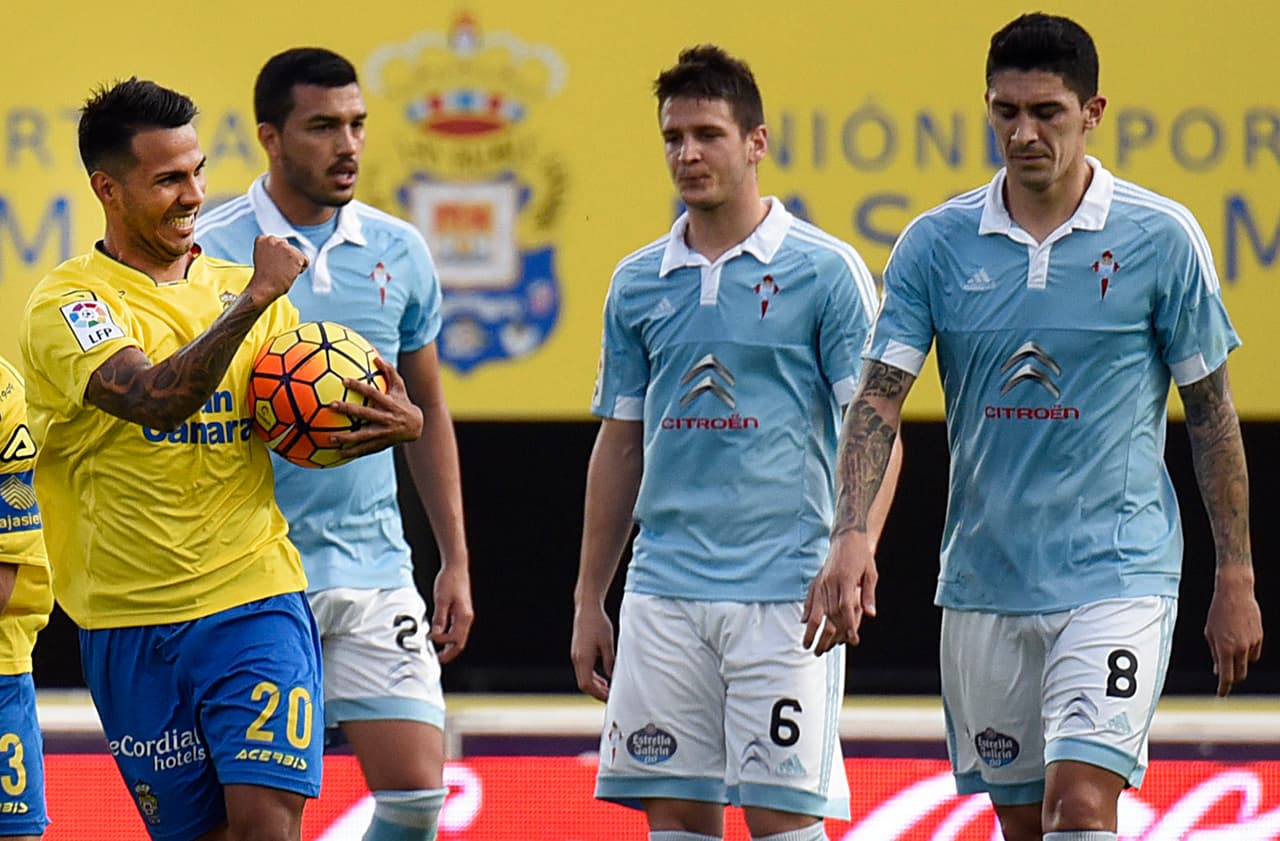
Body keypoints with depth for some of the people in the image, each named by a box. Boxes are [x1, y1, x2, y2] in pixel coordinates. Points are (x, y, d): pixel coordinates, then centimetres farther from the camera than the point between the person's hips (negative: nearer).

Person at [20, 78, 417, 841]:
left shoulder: (239, 285, 10)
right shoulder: (66, 305, -5)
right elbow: (157, 399, -23)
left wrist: (388, 423, -9)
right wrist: (253, 299, -25)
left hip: (257, 604, 2)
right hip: (132, 626, -2)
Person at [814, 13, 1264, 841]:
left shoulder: (1161, 237, -4)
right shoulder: (935, 244, 2)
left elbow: (1213, 413, 2)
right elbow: (879, 396, -3)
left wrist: (1237, 579, 1)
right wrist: (853, 532, -19)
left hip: (1117, 577, -4)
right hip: (982, 581, 4)